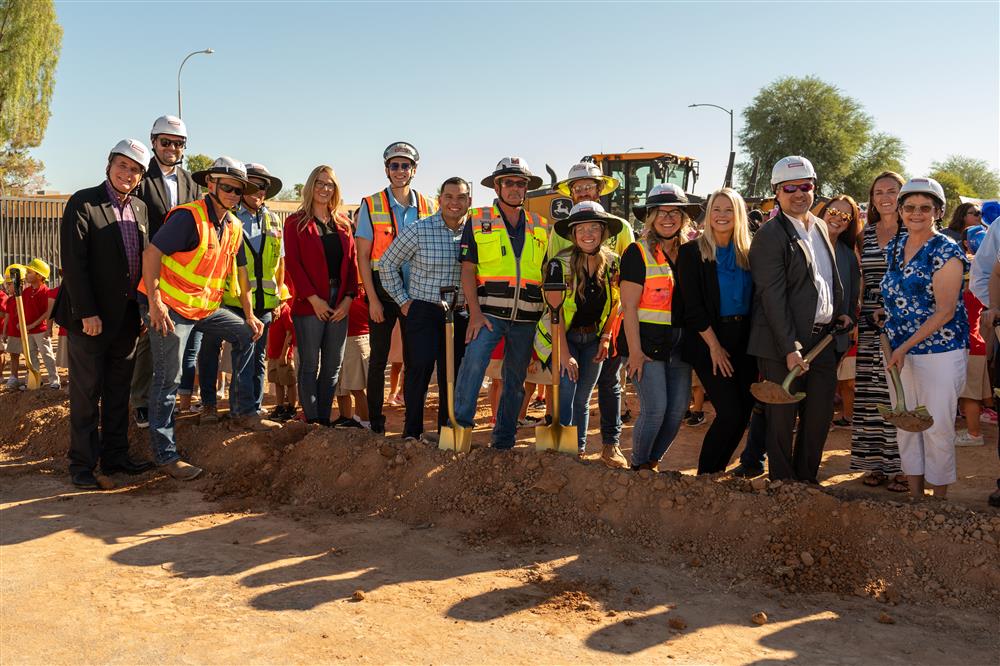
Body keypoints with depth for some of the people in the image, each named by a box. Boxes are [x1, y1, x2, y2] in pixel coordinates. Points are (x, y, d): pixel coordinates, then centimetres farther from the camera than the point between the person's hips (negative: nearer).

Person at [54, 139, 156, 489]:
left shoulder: (140, 208, 11)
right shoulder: (83, 203, -7)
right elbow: (73, 262, -13)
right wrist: (87, 312, -18)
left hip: (127, 316, 6)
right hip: (90, 316, -6)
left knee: (119, 392, 13)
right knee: (86, 392, 2)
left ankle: (115, 456, 23)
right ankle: (82, 464, 11)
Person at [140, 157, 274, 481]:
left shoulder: (234, 227, 8)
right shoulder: (189, 217, -18)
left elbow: (240, 270, 15)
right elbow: (151, 253, -22)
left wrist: (249, 316, 12)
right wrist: (155, 303, -26)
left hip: (205, 307, 8)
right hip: (169, 307, -8)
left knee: (246, 334, 9)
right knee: (168, 379, -4)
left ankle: (243, 413, 15)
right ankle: (166, 454, 5)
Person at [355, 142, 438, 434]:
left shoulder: (429, 207, 7)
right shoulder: (372, 205, 0)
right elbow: (363, 256, -3)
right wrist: (373, 299, -10)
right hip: (383, 291, -2)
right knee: (379, 359, 3)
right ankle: (375, 423, 12)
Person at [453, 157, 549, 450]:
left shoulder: (541, 227, 12)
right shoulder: (478, 220, 4)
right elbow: (468, 269, -2)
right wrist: (475, 313, -13)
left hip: (526, 317, 3)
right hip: (489, 313, -3)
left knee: (515, 379, 10)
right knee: (472, 365, -23)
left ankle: (503, 440, 22)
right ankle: (459, 427, -14)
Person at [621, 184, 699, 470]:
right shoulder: (637, 253, -5)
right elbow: (629, 306, -10)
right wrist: (635, 351, -16)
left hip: (679, 344, 6)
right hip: (647, 342, -6)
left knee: (678, 410, 6)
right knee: (655, 408, -11)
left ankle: (651, 461, 24)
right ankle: (638, 465, 11)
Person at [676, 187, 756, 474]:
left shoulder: (747, 253, 9)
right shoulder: (692, 252, -4)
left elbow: (756, 300, 9)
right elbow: (692, 306, -9)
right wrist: (715, 346, -12)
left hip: (744, 340, 5)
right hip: (708, 340, -5)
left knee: (744, 412, 3)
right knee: (730, 412, -11)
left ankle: (716, 471, 20)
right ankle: (705, 476, 6)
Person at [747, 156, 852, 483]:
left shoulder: (820, 227, 13)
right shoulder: (769, 235, -12)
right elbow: (773, 298, -18)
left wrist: (842, 311, 10)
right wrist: (790, 349, -22)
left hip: (823, 339, 8)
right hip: (783, 344, -7)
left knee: (820, 416, 14)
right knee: (783, 420, 4)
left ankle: (806, 479, 30)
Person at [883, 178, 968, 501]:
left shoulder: (946, 252, -10)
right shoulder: (894, 247, 8)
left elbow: (945, 311, -15)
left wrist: (905, 347, -17)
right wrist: (893, 345, 7)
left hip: (939, 351, -6)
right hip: (899, 350, 6)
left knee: (938, 428, 0)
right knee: (905, 424, 11)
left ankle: (939, 499, 15)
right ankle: (915, 495, 24)